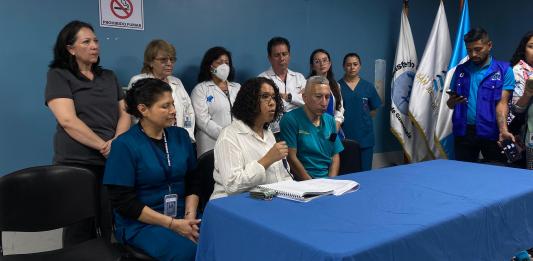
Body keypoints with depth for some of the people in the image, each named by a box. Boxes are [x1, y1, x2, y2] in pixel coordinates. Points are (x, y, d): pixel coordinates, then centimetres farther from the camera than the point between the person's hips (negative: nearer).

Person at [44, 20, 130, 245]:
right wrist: (104, 146, -14)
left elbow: (124, 113, 10)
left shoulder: (109, 77, 16)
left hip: (113, 161, 4)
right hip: (77, 164, -4)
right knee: (80, 232, 4)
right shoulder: (58, 76, 1)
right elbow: (68, 120, -12)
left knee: (110, 227, 6)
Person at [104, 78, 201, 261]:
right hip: (140, 223, -4)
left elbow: (193, 181, 10)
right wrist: (172, 224, -15)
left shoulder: (181, 136, 7)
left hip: (182, 217, 5)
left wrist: (190, 216, -8)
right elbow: (124, 201, -11)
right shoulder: (124, 145, -8)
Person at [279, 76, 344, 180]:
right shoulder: (290, 119, -7)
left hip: (329, 178, 5)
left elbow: (335, 155, 13)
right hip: (303, 181, -5)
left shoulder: (330, 120, 13)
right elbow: (291, 157, -10)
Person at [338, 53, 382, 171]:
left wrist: (362, 117, 1)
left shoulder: (368, 86, 6)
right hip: (344, 136, -2)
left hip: (365, 137, 2)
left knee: (365, 172, 7)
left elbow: (374, 111, 11)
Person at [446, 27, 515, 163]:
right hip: (463, 132, 3)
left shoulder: (504, 70, -1)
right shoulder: (460, 70, 9)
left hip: (491, 132, -2)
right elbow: (450, 104, 14)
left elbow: (502, 103, -8)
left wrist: (503, 130, -23)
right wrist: (452, 102, -10)